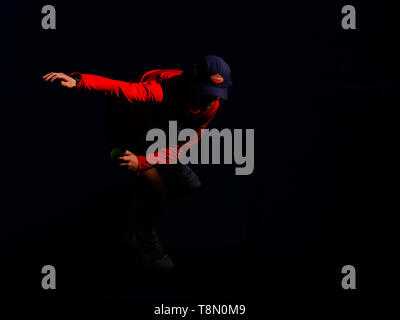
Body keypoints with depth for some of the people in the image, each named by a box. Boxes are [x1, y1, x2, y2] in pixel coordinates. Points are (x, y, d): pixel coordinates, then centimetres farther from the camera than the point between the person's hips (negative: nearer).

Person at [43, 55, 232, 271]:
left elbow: (185, 144, -23)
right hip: (124, 125, -6)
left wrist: (142, 162, -36)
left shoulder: (211, 105, -25)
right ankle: (145, 238, 15)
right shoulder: (164, 89, -43)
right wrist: (78, 81, -73)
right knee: (156, 189, -13)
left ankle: (176, 166, 64)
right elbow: (121, 89, -56)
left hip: (153, 120, 6)